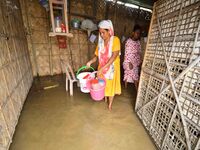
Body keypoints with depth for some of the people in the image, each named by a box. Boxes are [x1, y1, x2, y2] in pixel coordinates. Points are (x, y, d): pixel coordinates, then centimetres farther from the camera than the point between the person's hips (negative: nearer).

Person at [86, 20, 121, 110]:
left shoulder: (115, 40, -14)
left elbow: (114, 56, -24)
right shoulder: (100, 42, 2)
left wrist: (103, 68, -30)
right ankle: (105, 99, 42)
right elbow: (97, 55, 4)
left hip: (111, 68, -4)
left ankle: (110, 105, 28)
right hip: (102, 68, 5)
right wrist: (91, 61, -17)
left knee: (111, 85, 9)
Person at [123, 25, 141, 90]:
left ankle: (137, 90, 19)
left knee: (136, 76, 10)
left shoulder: (138, 42, 9)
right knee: (128, 76, 4)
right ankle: (125, 88, 22)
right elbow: (127, 53, -14)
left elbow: (139, 53, 12)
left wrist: (139, 62, 9)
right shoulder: (129, 41, -10)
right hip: (129, 62, -6)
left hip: (136, 62, 6)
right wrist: (129, 63, -18)